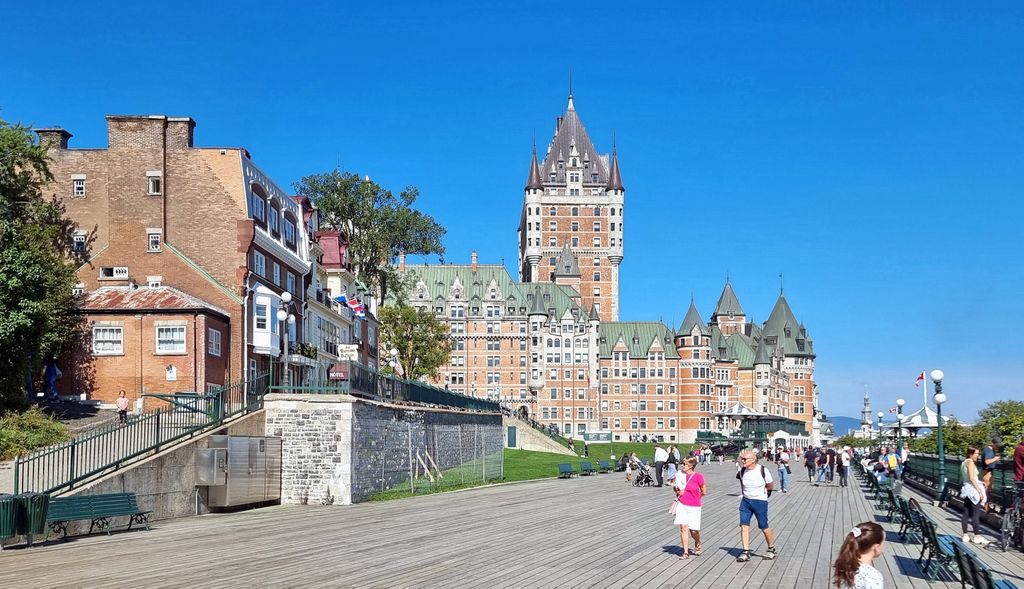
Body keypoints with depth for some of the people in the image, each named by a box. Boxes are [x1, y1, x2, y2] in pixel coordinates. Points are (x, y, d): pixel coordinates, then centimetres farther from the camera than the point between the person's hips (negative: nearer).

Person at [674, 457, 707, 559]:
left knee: (693, 530, 3)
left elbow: (704, 492, -1)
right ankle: (685, 552, 1)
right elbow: (675, 487, 19)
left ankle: (697, 544, 36)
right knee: (683, 527, -6)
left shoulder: (698, 476, -11)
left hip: (694, 506, -3)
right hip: (682, 505, 3)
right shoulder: (680, 475, 1)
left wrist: (694, 497, 7)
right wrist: (677, 491, -2)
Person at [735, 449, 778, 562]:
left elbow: (770, 486, 2)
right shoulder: (742, 471, -4)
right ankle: (745, 552, 2)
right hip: (745, 501, 4)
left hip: (760, 501, -3)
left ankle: (772, 549, 26)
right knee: (744, 525, -5)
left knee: (764, 527, 4)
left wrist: (760, 490, 6)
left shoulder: (762, 470, -14)